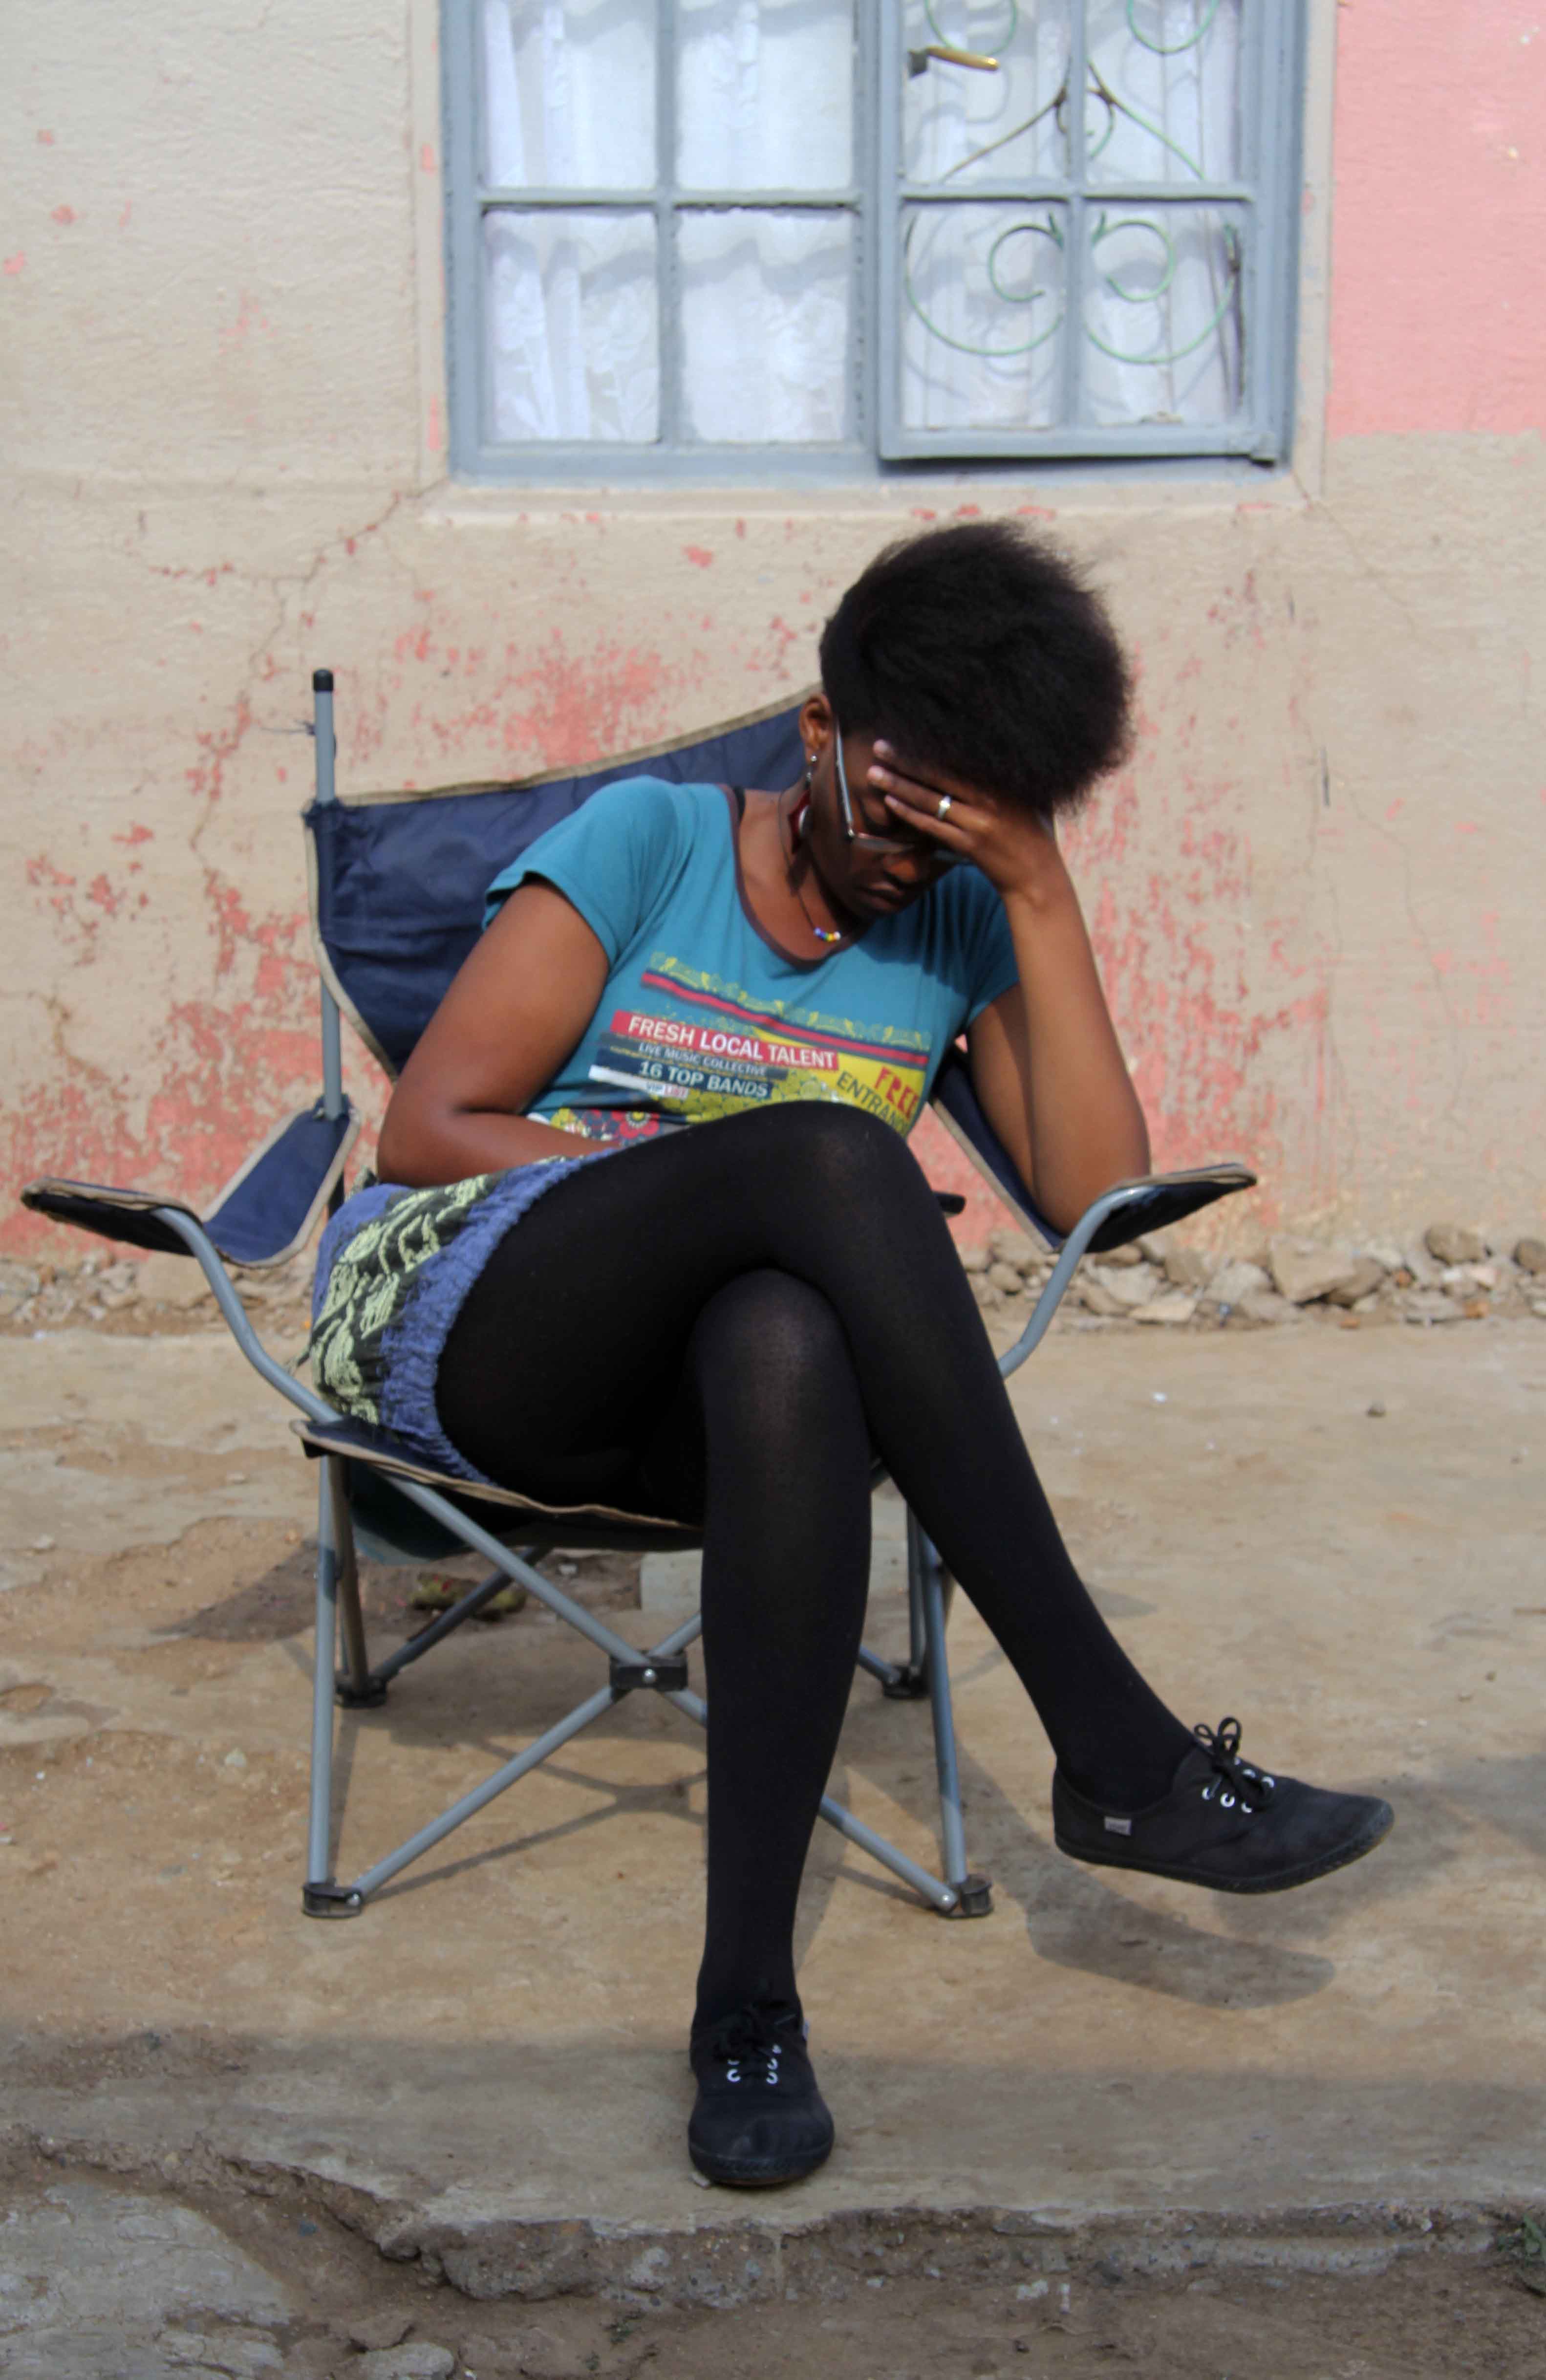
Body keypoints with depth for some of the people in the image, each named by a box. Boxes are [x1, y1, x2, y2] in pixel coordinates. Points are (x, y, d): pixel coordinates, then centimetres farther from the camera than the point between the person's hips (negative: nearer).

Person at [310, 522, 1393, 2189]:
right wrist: (740, 1176, -10)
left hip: (672, 1408, 2)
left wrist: (1043, 897, -6)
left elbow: (1095, 1194, -2)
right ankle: (1114, 1748, -32)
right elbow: (424, 1129, -2)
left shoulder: (964, 928, 13)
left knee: (792, 1347, -39)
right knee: (830, 1149, -33)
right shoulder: (651, 839, 4)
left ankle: (749, 1997, -34)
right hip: (454, 1321, -2)